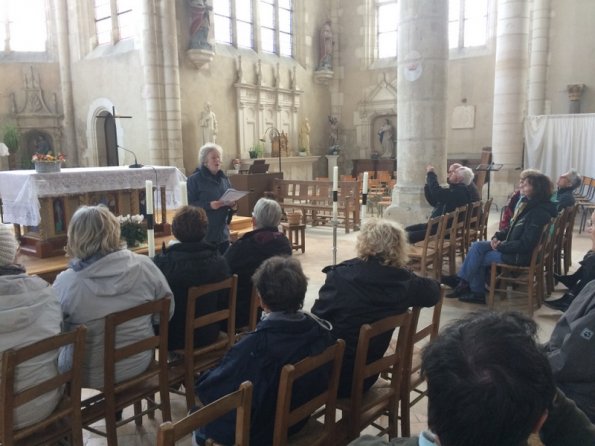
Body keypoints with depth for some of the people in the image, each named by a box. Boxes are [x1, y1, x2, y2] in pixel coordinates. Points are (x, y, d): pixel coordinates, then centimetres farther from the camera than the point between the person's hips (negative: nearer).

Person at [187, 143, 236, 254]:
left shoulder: (224, 178, 12)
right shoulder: (194, 179, -7)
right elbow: (190, 204, -13)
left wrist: (232, 204, -4)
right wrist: (209, 205, -26)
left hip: (222, 231, 6)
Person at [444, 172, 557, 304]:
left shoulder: (538, 213, -24)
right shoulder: (529, 205, 7)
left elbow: (525, 244, -26)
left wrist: (501, 247, -17)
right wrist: (497, 236, 0)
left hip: (519, 255, -9)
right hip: (512, 247, 9)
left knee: (478, 258, -9)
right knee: (477, 246, -3)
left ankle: (464, 284, 12)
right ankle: (462, 281, -4)